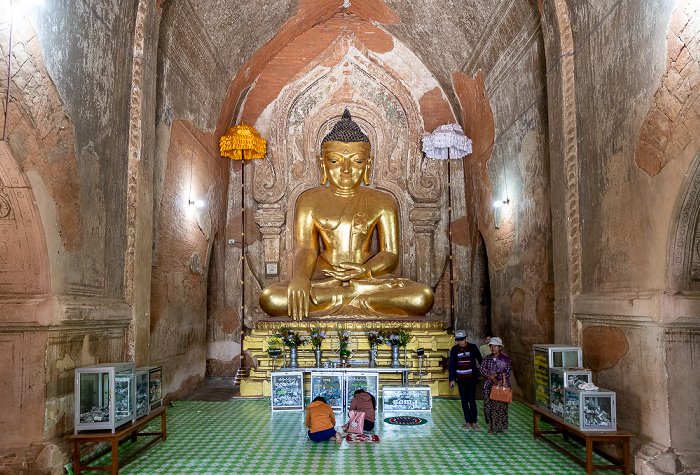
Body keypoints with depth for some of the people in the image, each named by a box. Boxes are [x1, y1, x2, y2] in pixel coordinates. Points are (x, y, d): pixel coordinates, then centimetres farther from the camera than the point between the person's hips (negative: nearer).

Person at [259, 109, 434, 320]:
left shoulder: (383, 202, 9)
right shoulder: (310, 200, 9)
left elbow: (391, 254, 2)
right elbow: (305, 249, -4)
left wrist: (366, 271, -22)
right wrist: (299, 278, -28)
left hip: (370, 280, 0)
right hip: (322, 278, 0)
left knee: (423, 297, -29)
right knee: (269, 297, -30)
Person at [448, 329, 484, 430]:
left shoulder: (472, 347, -1)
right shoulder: (454, 349, 3)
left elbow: (480, 360, 8)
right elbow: (452, 365, 6)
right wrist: (451, 380, 2)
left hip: (471, 378, -2)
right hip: (460, 379, 2)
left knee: (472, 400, -7)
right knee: (464, 400, 5)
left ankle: (474, 422, 5)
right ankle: (467, 422, 14)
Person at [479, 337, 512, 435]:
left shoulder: (505, 359, -3)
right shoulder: (487, 359, 7)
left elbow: (507, 373, -8)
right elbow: (482, 370, 1)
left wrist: (495, 375, -12)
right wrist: (492, 378, -13)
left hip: (502, 386, -3)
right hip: (489, 386, 3)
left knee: (500, 406, -3)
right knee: (489, 405, 1)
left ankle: (499, 427, 12)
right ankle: (491, 426, 13)